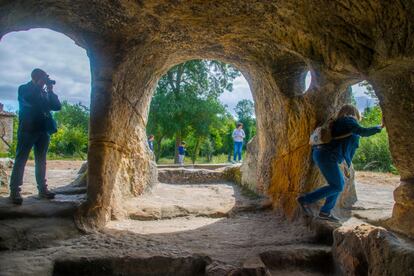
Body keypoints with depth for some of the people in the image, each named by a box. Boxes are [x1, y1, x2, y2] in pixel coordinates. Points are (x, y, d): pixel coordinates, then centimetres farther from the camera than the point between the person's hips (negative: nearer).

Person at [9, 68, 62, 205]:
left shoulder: (44, 92, 16)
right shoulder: (24, 89, 3)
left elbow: (57, 106, 6)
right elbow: (31, 100, -19)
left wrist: (50, 90, -1)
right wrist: (39, 86, -10)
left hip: (43, 130, 5)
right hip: (28, 129, -5)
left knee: (41, 161, 8)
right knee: (21, 160, -4)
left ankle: (42, 189, 12)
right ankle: (14, 191, -4)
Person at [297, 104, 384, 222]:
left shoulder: (338, 123, 22)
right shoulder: (349, 121, -3)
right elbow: (363, 132, -13)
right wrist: (380, 127, -2)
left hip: (319, 153, 10)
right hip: (327, 156, -10)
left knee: (340, 183, 16)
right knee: (337, 187, 0)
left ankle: (325, 212, 18)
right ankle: (305, 199, -1)